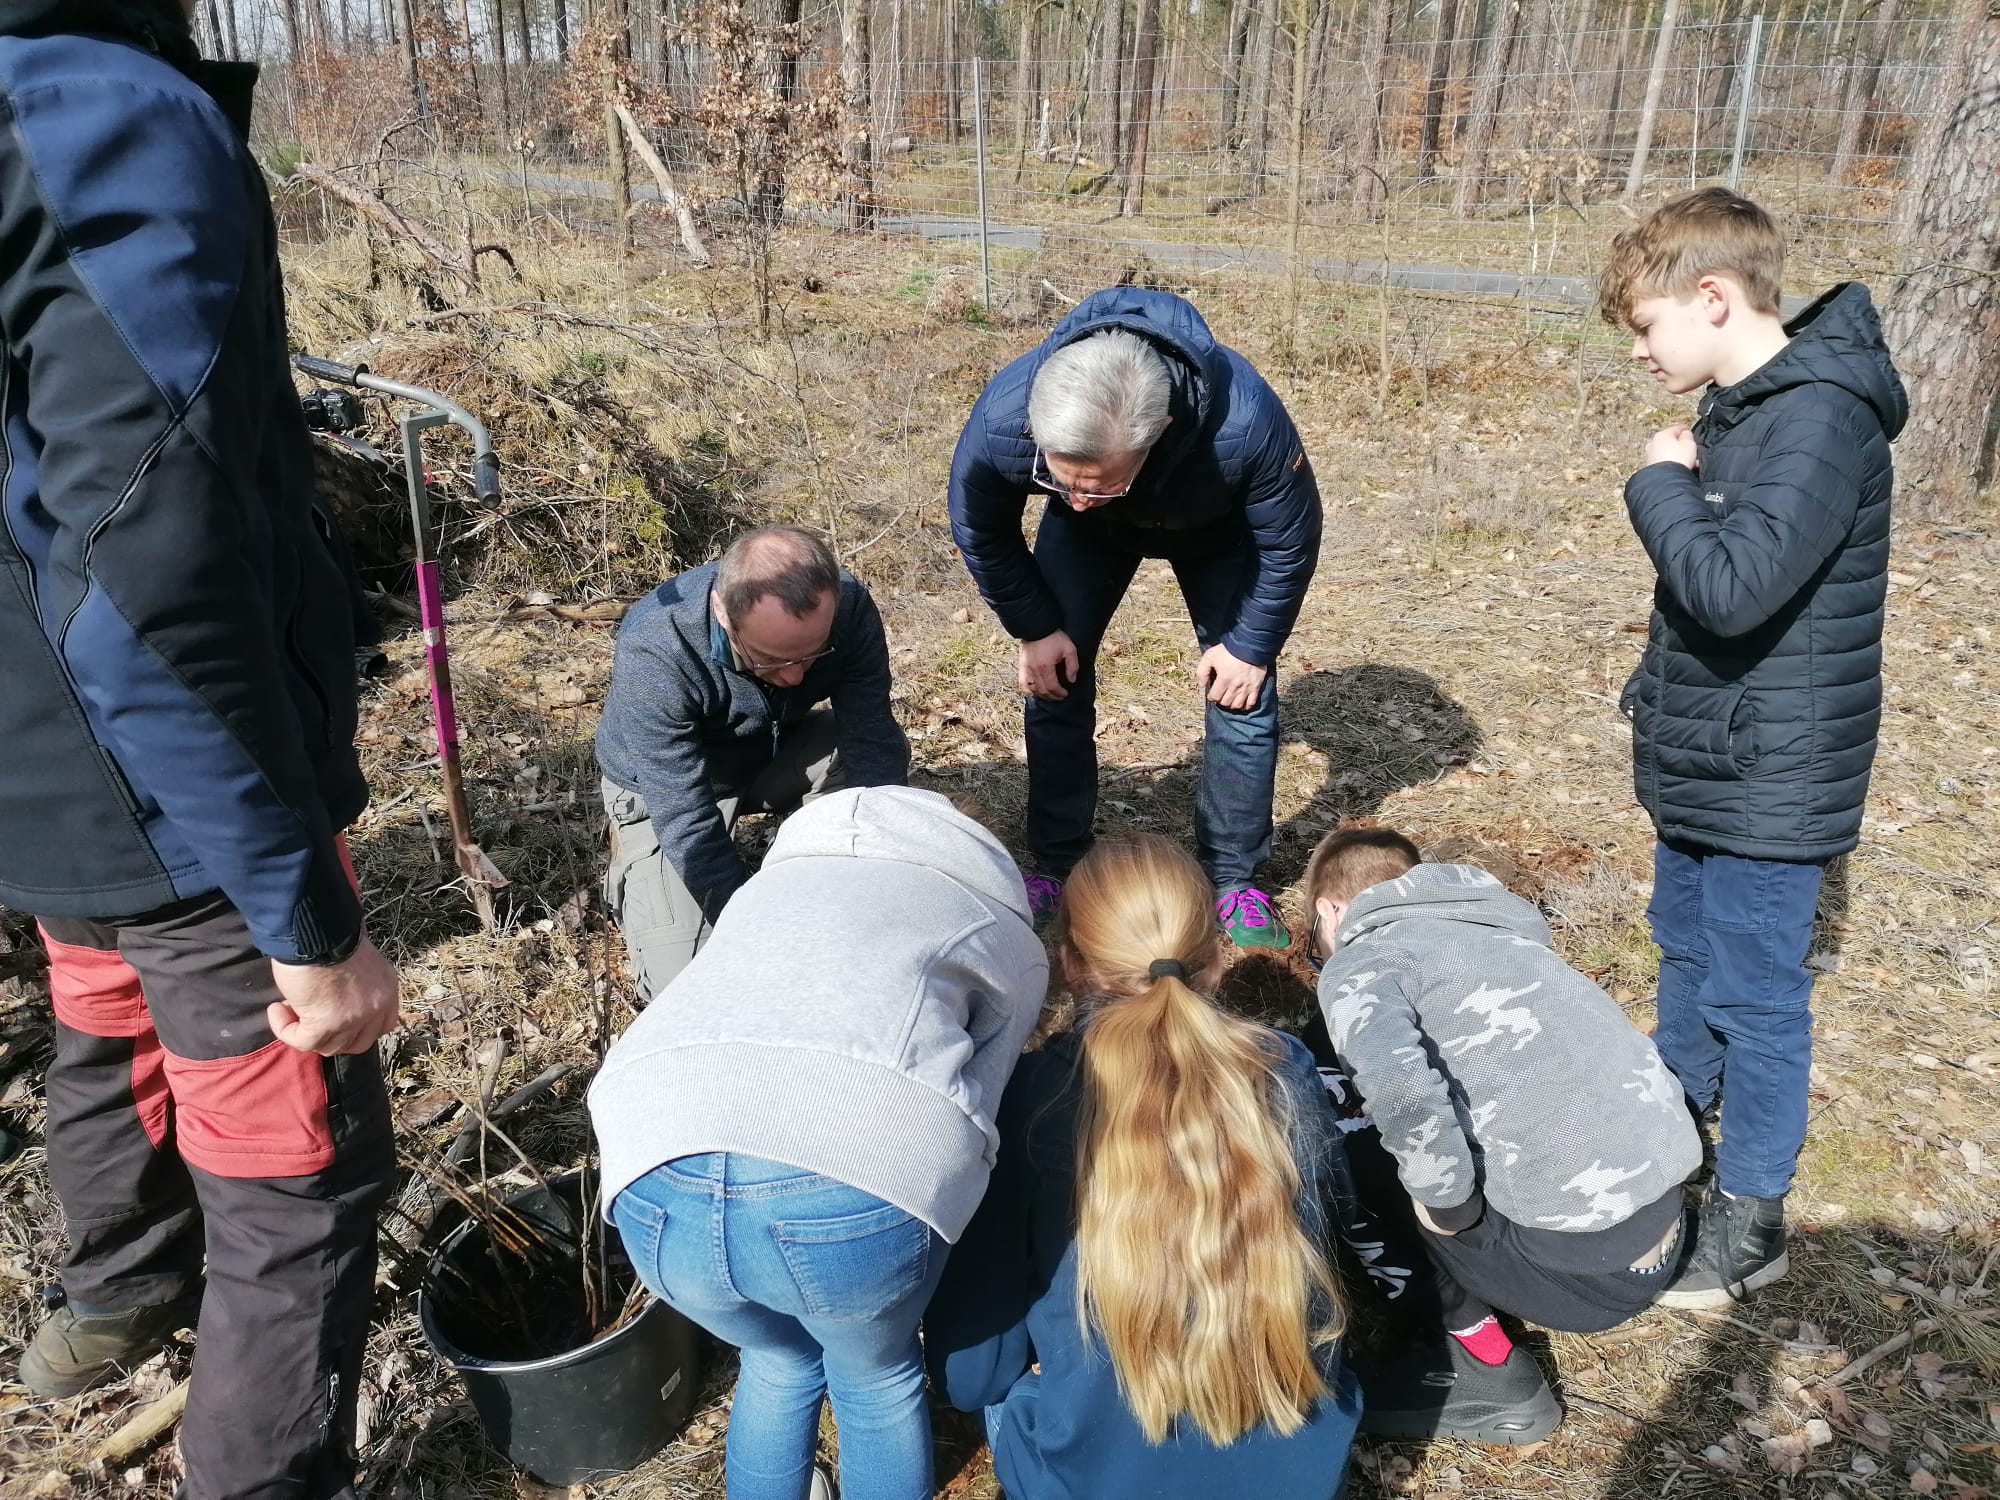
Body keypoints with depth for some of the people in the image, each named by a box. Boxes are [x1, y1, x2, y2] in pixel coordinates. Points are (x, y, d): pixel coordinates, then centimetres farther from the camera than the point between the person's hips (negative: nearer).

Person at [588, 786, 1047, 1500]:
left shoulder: (768, 885, 35)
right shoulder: (1010, 938, 25)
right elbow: (972, 1101, 20)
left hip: (658, 1179, 4)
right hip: (865, 1187, -3)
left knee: (779, 1360, 35)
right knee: (877, 1377, 31)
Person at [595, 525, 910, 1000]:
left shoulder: (849, 607, -27)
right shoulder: (652, 653, -38)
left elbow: (872, 744, -24)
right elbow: (687, 826, -37)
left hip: (777, 750, 4)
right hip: (665, 784, -3)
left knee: (885, 754, -25)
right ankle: (632, 861, 13)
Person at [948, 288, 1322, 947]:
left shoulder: (1244, 422, -46)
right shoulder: (1000, 419, -40)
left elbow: (1289, 542, -23)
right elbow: (980, 531, -16)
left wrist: (1250, 646, -15)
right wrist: (1034, 629, -11)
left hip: (1216, 530, -1)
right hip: (1085, 538, 2)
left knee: (1241, 693, -6)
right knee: (1054, 679, -5)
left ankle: (1234, 881, 13)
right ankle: (1054, 868, 14)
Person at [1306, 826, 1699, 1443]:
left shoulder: (1359, 963, -7)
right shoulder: (1491, 922, 17)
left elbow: (1399, 1089, -28)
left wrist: (1445, 1200, -11)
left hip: (1585, 1264, -8)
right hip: (1665, 1213, 8)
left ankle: (1490, 1374, 11)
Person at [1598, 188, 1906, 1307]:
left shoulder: (1820, 420, -23)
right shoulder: (1746, 407, 6)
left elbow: (1732, 587, -34)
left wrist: (1661, 484, -21)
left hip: (1769, 783, -9)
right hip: (1707, 759, 10)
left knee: (1756, 994, 4)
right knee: (1689, 948, 24)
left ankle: (1752, 1216, 20)